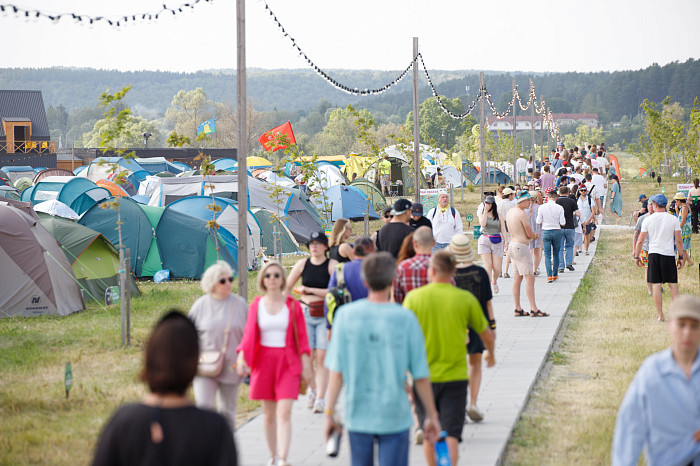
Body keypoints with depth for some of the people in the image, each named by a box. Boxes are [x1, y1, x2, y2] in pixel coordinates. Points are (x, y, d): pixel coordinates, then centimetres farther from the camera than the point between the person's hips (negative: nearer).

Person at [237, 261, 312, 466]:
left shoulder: (293, 305, 0)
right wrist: (241, 359, -13)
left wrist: (306, 366, -3)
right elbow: (249, 336, 2)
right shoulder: (257, 305, 4)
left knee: (284, 413, -13)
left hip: (288, 364, -2)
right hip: (263, 362, 2)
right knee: (269, 414, 10)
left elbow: (302, 338, 1)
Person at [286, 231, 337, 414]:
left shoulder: (332, 265, -4)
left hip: (325, 315, -3)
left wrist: (310, 290, -13)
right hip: (306, 314, 3)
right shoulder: (302, 264, 5)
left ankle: (321, 398, -5)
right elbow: (286, 287, 14)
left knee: (321, 357, -8)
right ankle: (313, 390, 25)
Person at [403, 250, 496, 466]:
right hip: (455, 375, -1)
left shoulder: (414, 297, -5)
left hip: (424, 375, 1)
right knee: (451, 434, -2)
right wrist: (491, 354, 30)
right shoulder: (466, 299, -3)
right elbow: (487, 335, 8)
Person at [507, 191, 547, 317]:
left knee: (517, 278, 10)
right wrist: (534, 236, 9)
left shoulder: (511, 212, 11)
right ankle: (534, 309, -11)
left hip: (514, 245, 10)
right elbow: (530, 234, -15)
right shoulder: (522, 214, -17)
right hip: (522, 247, -10)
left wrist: (531, 236, 10)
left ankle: (518, 309, 11)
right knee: (530, 278, -9)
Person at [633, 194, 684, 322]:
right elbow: (678, 241, -1)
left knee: (656, 285, 2)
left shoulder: (648, 220, 0)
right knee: (673, 284, 8)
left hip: (654, 254, 0)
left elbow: (640, 241, 1)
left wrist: (636, 256, 12)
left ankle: (660, 316, 2)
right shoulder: (673, 219, -1)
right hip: (669, 254, 0)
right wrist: (681, 257, 7)